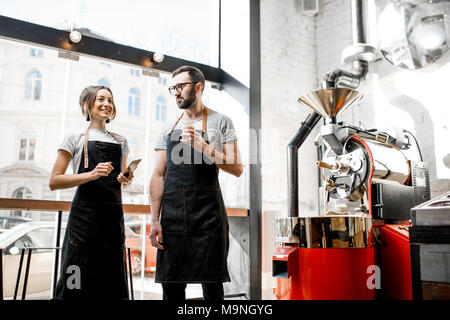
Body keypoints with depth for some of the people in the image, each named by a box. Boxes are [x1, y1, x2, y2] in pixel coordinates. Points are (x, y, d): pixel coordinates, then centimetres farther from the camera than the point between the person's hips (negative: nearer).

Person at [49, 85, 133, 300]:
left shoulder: (121, 142, 17)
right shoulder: (76, 139, 3)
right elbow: (54, 181, -3)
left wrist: (127, 180, 4)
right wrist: (91, 174, -15)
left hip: (114, 215, 4)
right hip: (84, 213, -4)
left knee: (113, 284, 6)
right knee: (77, 283, -3)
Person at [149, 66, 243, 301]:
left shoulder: (220, 122, 5)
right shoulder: (168, 129, 16)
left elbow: (237, 169, -2)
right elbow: (158, 176, 12)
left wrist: (204, 147, -16)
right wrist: (155, 221, 3)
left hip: (207, 213, -3)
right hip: (172, 214, 4)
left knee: (211, 286, -1)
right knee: (171, 285, 6)